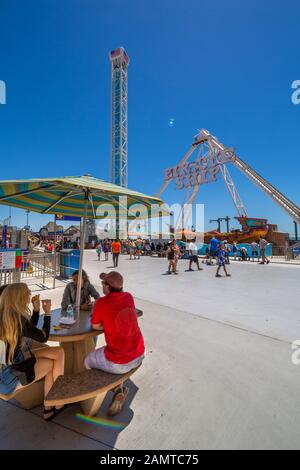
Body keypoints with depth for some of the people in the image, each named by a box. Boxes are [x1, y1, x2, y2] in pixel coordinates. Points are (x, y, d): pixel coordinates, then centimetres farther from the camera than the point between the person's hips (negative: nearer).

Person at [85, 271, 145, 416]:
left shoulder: (101, 303, -19)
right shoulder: (129, 297, -4)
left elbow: (95, 326, -1)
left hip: (119, 363, -5)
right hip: (139, 356, 6)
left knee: (87, 361, 22)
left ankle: (118, 389, 24)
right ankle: (118, 389, 28)